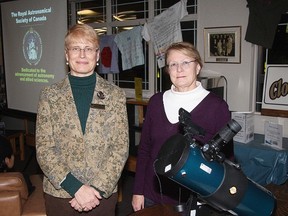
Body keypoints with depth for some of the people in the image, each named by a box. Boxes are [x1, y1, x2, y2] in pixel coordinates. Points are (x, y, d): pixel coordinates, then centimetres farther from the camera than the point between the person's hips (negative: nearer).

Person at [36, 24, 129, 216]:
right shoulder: (50, 95, -1)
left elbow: (121, 147, -4)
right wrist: (75, 187, -15)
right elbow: (43, 148, -6)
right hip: (59, 194, 0)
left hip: (104, 194, 0)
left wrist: (98, 188, -14)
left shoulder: (116, 95, -1)